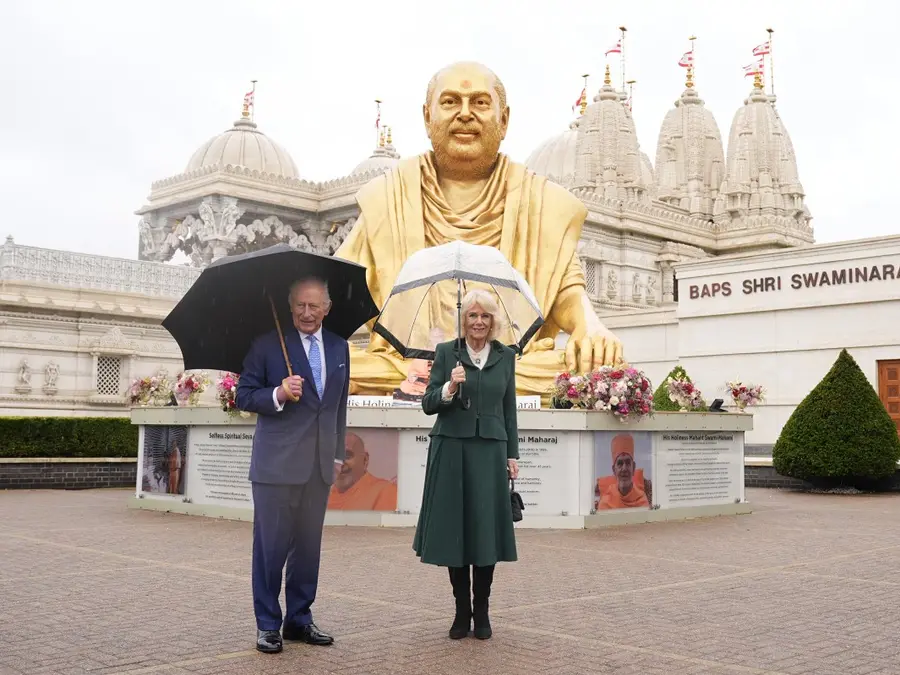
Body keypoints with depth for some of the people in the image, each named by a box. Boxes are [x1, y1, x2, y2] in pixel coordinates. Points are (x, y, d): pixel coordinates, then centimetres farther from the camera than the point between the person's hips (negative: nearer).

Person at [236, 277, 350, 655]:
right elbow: (244, 396, -3)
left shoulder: (339, 347, 11)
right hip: (277, 463, -4)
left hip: (319, 464, 5)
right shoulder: (267, 345, -3)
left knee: (309, 545, 11)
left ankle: (299, 620, 24)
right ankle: (267, 624, 13)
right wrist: (279, 394, -21)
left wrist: (337, 452, 15)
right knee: (271, 545, 1)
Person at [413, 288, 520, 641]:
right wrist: (449, 389, -19)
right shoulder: (446, 352, 3)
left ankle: (481, 612, 13)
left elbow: (509, 409, 12)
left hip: (490, 451, 1)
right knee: (454, 529, 2)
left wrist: (512, 454, 8)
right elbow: (428, 404, 0)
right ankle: (462, 611, 14)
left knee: (486, 529, 1)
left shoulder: (505, 356, 9)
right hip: (451, 449, -1)